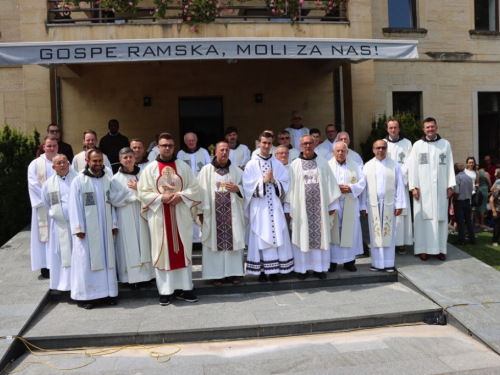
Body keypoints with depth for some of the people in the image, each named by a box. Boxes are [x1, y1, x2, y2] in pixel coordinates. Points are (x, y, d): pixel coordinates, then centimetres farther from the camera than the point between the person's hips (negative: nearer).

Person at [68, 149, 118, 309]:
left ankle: (108, 292, 13)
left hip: (105, 228, 4)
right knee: (86, 259, 0)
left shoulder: (108, 179, 9)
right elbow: (74, 205, -7)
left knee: (107, 257, 6)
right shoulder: (79, 181, -4)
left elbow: (111, 203, 10)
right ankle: (85, 296, 7)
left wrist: (114, 223, 6)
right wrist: (78, 228, -12)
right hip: (87, 229, -4)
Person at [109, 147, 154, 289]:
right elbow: (113, 199, -8)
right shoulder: (116, 179, 1)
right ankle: (132, 277, 5)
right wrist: (129, 190, -12)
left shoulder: (143, 175, 7)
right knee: (129, 245, -1)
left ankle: (145, 274, 15)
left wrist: (139, 188, -14)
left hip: (142, 215, 2)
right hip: (125, 217, -2)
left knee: (143, 243, 5)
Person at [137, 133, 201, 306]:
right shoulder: (150, 168, 2)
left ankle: (184, 288, 13)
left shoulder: (183, 166, 7)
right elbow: (143, 192, -2)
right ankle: (165, 291, 7)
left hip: (181, 215, 2)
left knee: (182, 250, 4)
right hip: (159, 216, -1)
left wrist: (180, 196, -13)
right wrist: (161, 197, -15)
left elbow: (194, 188, 4)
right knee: (163, 251, 1)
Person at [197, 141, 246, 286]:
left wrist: (237, 189, -10)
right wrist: (201, 211, -6)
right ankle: (217, 274, 7)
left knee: (234, 241, 2)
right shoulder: (206, 170, 2)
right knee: (215, 242, 0)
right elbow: (201, 191, -1)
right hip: (213, 213, -2)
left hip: (232, 213, 2)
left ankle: (233, 273, 11)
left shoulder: (236, 170, 8)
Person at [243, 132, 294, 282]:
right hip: (259, 206, -2)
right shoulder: (252, 164, 2)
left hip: (274, 206, 3)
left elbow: (285, 184, 6)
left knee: (277, 236, 2)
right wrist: (263, 181, -14)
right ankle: (261, 271, 8)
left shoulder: (277, 164, 10)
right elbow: (248, 186, -6)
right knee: (260, 237, -1)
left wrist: (274, 181, -11)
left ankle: (274, 270, 12)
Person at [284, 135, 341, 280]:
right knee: (302, 236, 3)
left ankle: (319, 267, 14)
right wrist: (288, 207, -2)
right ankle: (302, 268, 11)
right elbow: (290, 186, 2)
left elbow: (330, 184, 6)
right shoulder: (295, 164, 3)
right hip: (301, 207, -1)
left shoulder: (323, 163, 7)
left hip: (319, 207, 1)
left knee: (320, 236, 4)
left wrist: (333, 204, 1)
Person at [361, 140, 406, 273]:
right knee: (375, 234, 3)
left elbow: (400, 185, 1)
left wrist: (399, 204, -4)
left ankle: (389, 263, 11)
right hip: (373, 204, 1)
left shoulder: (394, 165, 2)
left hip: (389, 204, 0)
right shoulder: (367, 166, 4)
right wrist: (363, 206, 1)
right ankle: (376, 263, 11)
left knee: (389, 234, 3)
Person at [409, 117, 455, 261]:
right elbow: (412, 167, -1)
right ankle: (423, 249, 4)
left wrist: (450, 185, 1)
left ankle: (440, 248, 10)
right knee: (423, 218, 0)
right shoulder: (417, 145, 2)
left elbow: (450, 166, 7)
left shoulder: (445, 144, 7)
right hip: (423, 188, -1)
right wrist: (413, 187, -7)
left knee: (440, 217, 4)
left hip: (440, 188, 2)